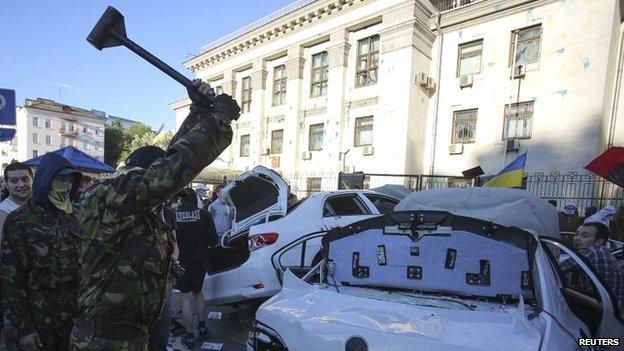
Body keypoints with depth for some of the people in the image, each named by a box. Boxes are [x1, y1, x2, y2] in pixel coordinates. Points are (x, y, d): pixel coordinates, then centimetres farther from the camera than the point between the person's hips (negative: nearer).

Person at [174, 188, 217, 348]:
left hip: (182, 262, -1)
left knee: (186, 298, 9)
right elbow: (213, 239, -11)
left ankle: (189, 336, 16)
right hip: (200, 261, 1)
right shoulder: (204, 215, -11)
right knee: (198, 293, 23)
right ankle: (202, 326, 31)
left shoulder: (173, 215, -11)